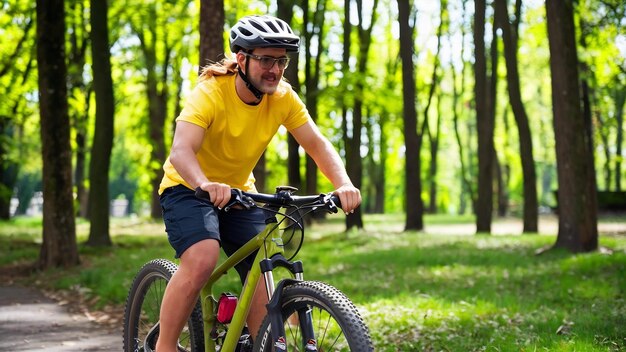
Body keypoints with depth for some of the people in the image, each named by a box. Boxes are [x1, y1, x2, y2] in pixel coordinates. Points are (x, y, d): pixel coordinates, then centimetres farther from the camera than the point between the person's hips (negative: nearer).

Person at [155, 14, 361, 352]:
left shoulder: (283, 97, -13)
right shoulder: (211, 92, -27)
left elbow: (318, 144, -17)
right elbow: (180, 150, -39)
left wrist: (343, 184, -36)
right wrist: (206, 185, -59)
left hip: (239, 192, 6)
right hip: (189, 187, -5)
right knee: (202, 260, -28)